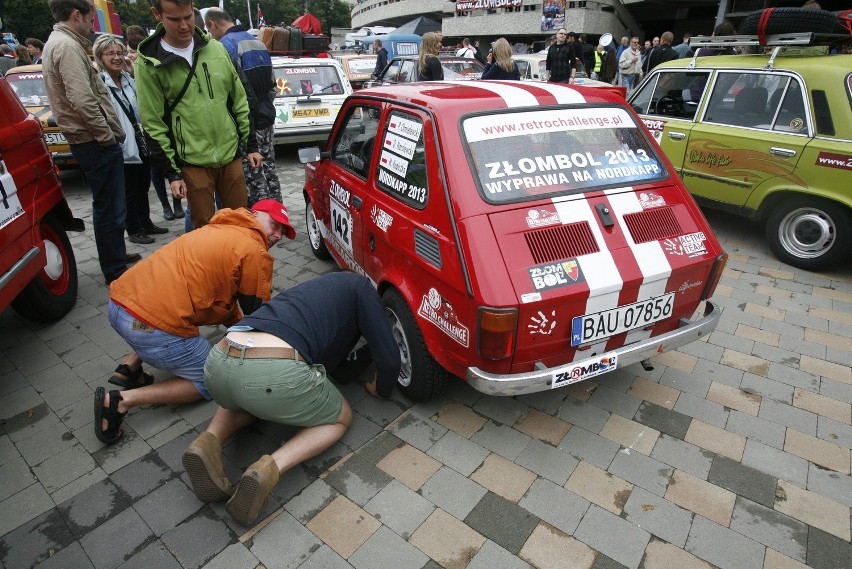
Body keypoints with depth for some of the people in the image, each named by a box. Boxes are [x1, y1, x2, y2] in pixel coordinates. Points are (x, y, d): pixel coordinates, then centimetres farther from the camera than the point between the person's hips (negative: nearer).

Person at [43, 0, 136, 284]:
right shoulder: (67, 46, -14)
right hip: (96, 142, -11)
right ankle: (115, 271, 3)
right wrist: (107, 135, -14)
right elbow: (83, 100, -24)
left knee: (107, 205, 21)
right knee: (111, 208, -5)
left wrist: (106, 133, 13)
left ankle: (116, 255, 35)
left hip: (86, 140, 11)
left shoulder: (57, 43, 20)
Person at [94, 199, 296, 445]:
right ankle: (123, 400, -1)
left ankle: (129, 368, 21)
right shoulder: (256, 252, -3)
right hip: (154, 327, -9)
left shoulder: (220, 231, 23)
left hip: (117, 304, 9)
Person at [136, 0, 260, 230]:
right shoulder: (148, 65, -5)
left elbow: (239, 101, 11)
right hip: (193, 162, -3)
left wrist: (251, 145, 8)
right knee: (205, 228, 4)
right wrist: (171, 173, -6)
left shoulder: (216, 49, 5)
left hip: (231, 154, 3)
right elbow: (153, 125, -4)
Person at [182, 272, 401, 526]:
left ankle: (210, 440, 12)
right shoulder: (360, 286, 15)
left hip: (218, 363, 8)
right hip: (274, 373, -7)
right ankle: (269, 469, -3)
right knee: (340, 419, 22)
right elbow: (389, 356, 9)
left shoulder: (320, 287, 35)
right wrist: (381, 388, 29)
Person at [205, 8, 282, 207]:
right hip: (267, 117, 9)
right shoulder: (257, 42, 14)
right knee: (268, 170, 15)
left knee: (254, 177, -2)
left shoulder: (227, 45, -13)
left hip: (249, 123, -9)